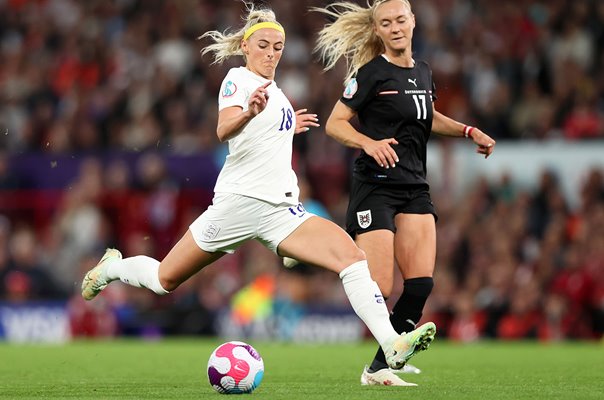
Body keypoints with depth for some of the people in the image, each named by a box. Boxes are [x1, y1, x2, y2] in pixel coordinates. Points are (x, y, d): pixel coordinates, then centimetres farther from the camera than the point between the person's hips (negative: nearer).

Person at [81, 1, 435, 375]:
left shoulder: (272, 88, 18)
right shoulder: (238, 79, -6)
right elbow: (225, 129, -29)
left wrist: (287, 126, 30)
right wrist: (250, 112, -46)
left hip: (281, 210, 6)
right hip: (241, 201, -6)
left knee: (353, 257, -17)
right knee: (165, 280, 6)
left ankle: (392, 345, -26)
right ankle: (111, 267, 39)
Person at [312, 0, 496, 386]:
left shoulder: (423, 72, 12)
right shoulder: (372, 73, -8)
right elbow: (335, 123, -7)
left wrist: (469, 131, 19)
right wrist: (369, 143, -24)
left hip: (415, 188, 6)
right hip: (375, 186, -6)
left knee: (421, 282, -8)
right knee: (378, 290, -16)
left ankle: (380, 367, 0)